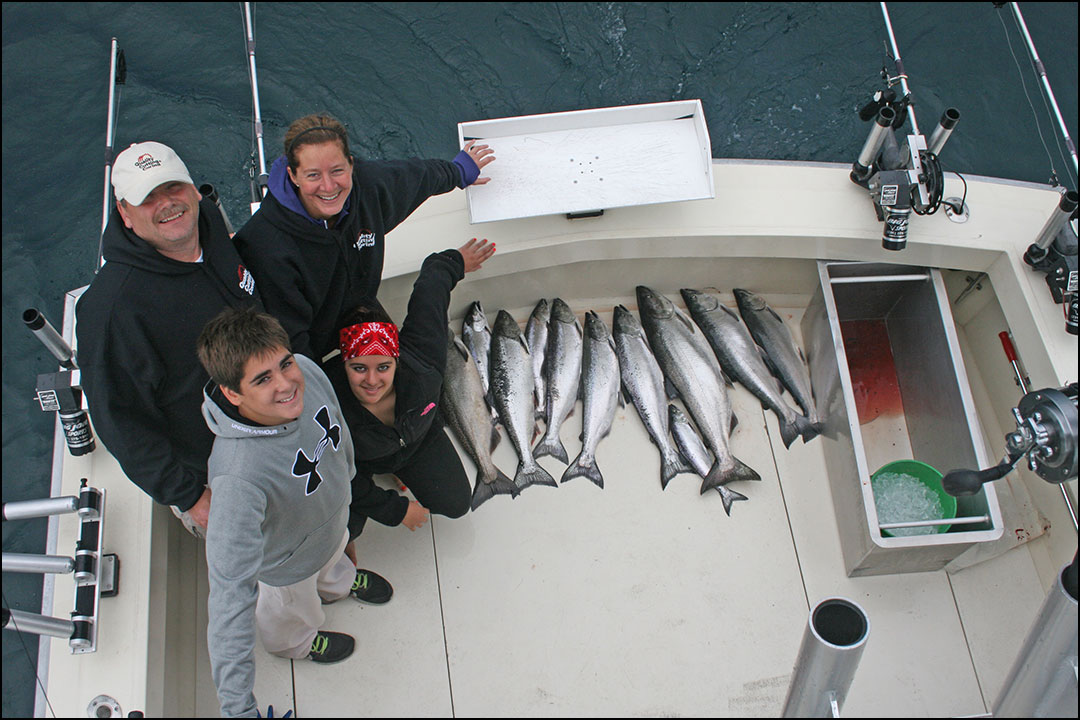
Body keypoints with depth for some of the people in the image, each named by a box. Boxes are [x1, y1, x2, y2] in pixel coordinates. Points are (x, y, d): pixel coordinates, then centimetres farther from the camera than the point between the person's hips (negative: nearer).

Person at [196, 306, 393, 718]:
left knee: (333, 556, 39)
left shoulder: (307, 372, -31)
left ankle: (338, 582, 76)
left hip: (331, 518, 4)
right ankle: (296, 643, 68)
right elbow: (231, 593, -47)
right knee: (291, 615, 32)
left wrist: (344, 478, 14)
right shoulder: (239, 476, -49)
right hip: (286, 563, -4)